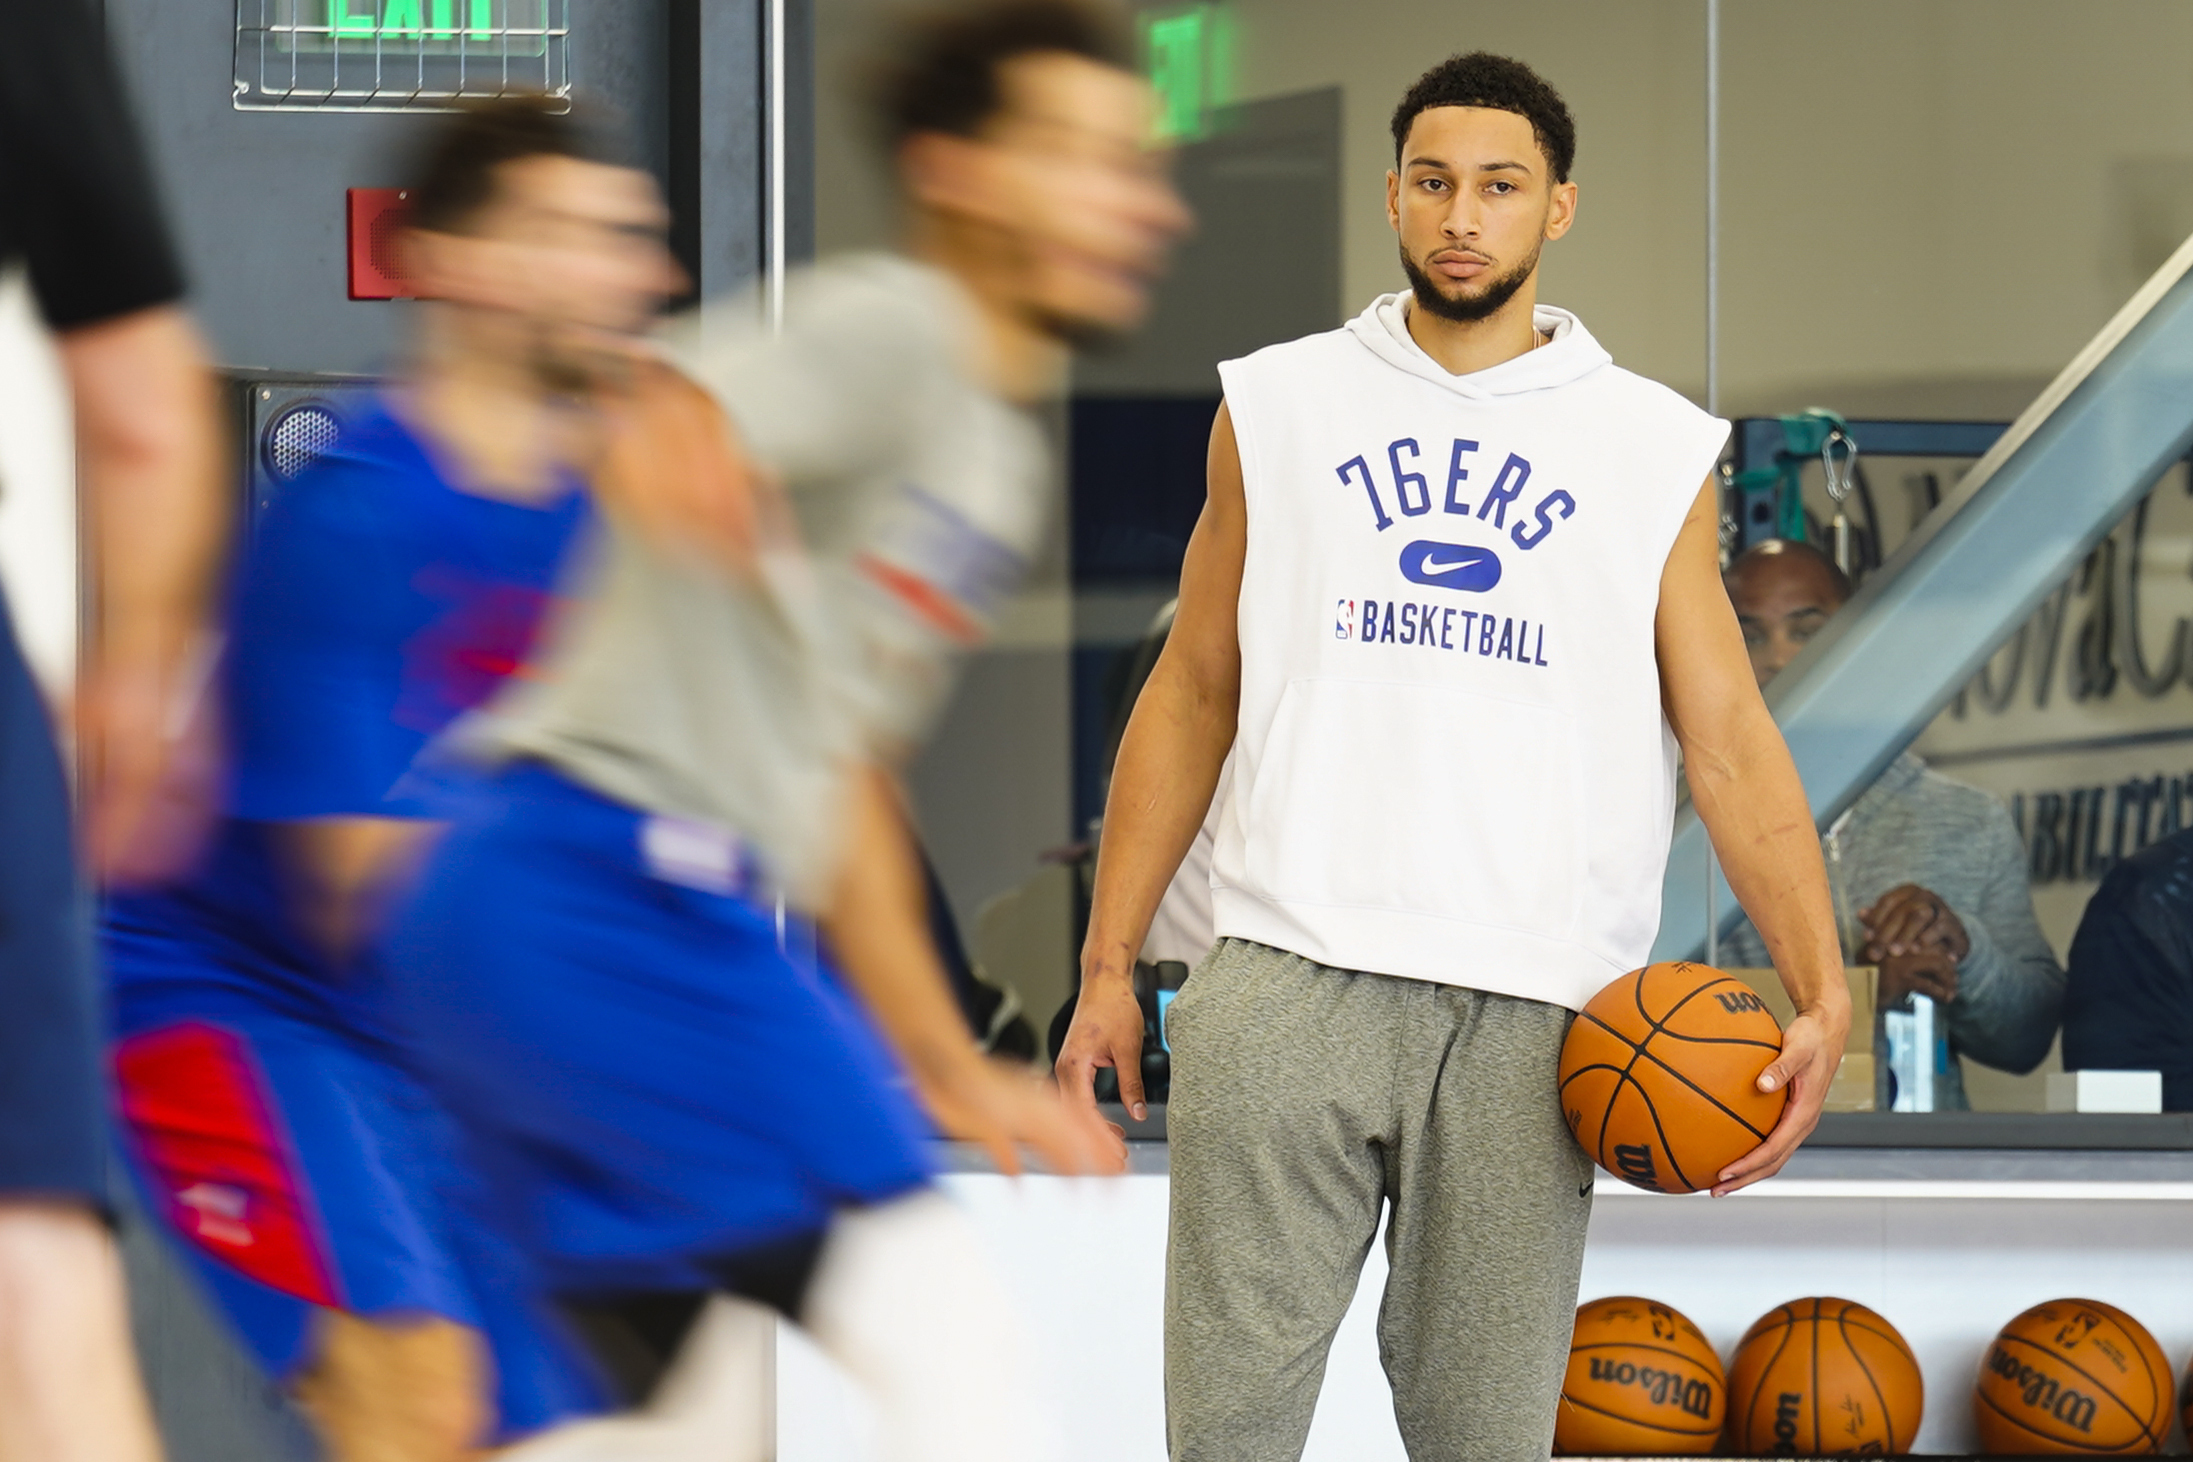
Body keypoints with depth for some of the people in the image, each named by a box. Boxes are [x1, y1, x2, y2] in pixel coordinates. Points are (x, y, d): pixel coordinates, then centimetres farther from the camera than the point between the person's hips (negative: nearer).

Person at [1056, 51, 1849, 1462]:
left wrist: (1821, 990, -7)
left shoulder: (1653, 449, 10)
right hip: (1288, 977, 0)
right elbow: (1193, 694, 16)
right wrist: (1109, 963, 10)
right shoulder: (1278, 408, 13)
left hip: (1530, 1017, 0)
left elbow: (1730, 737, 7)